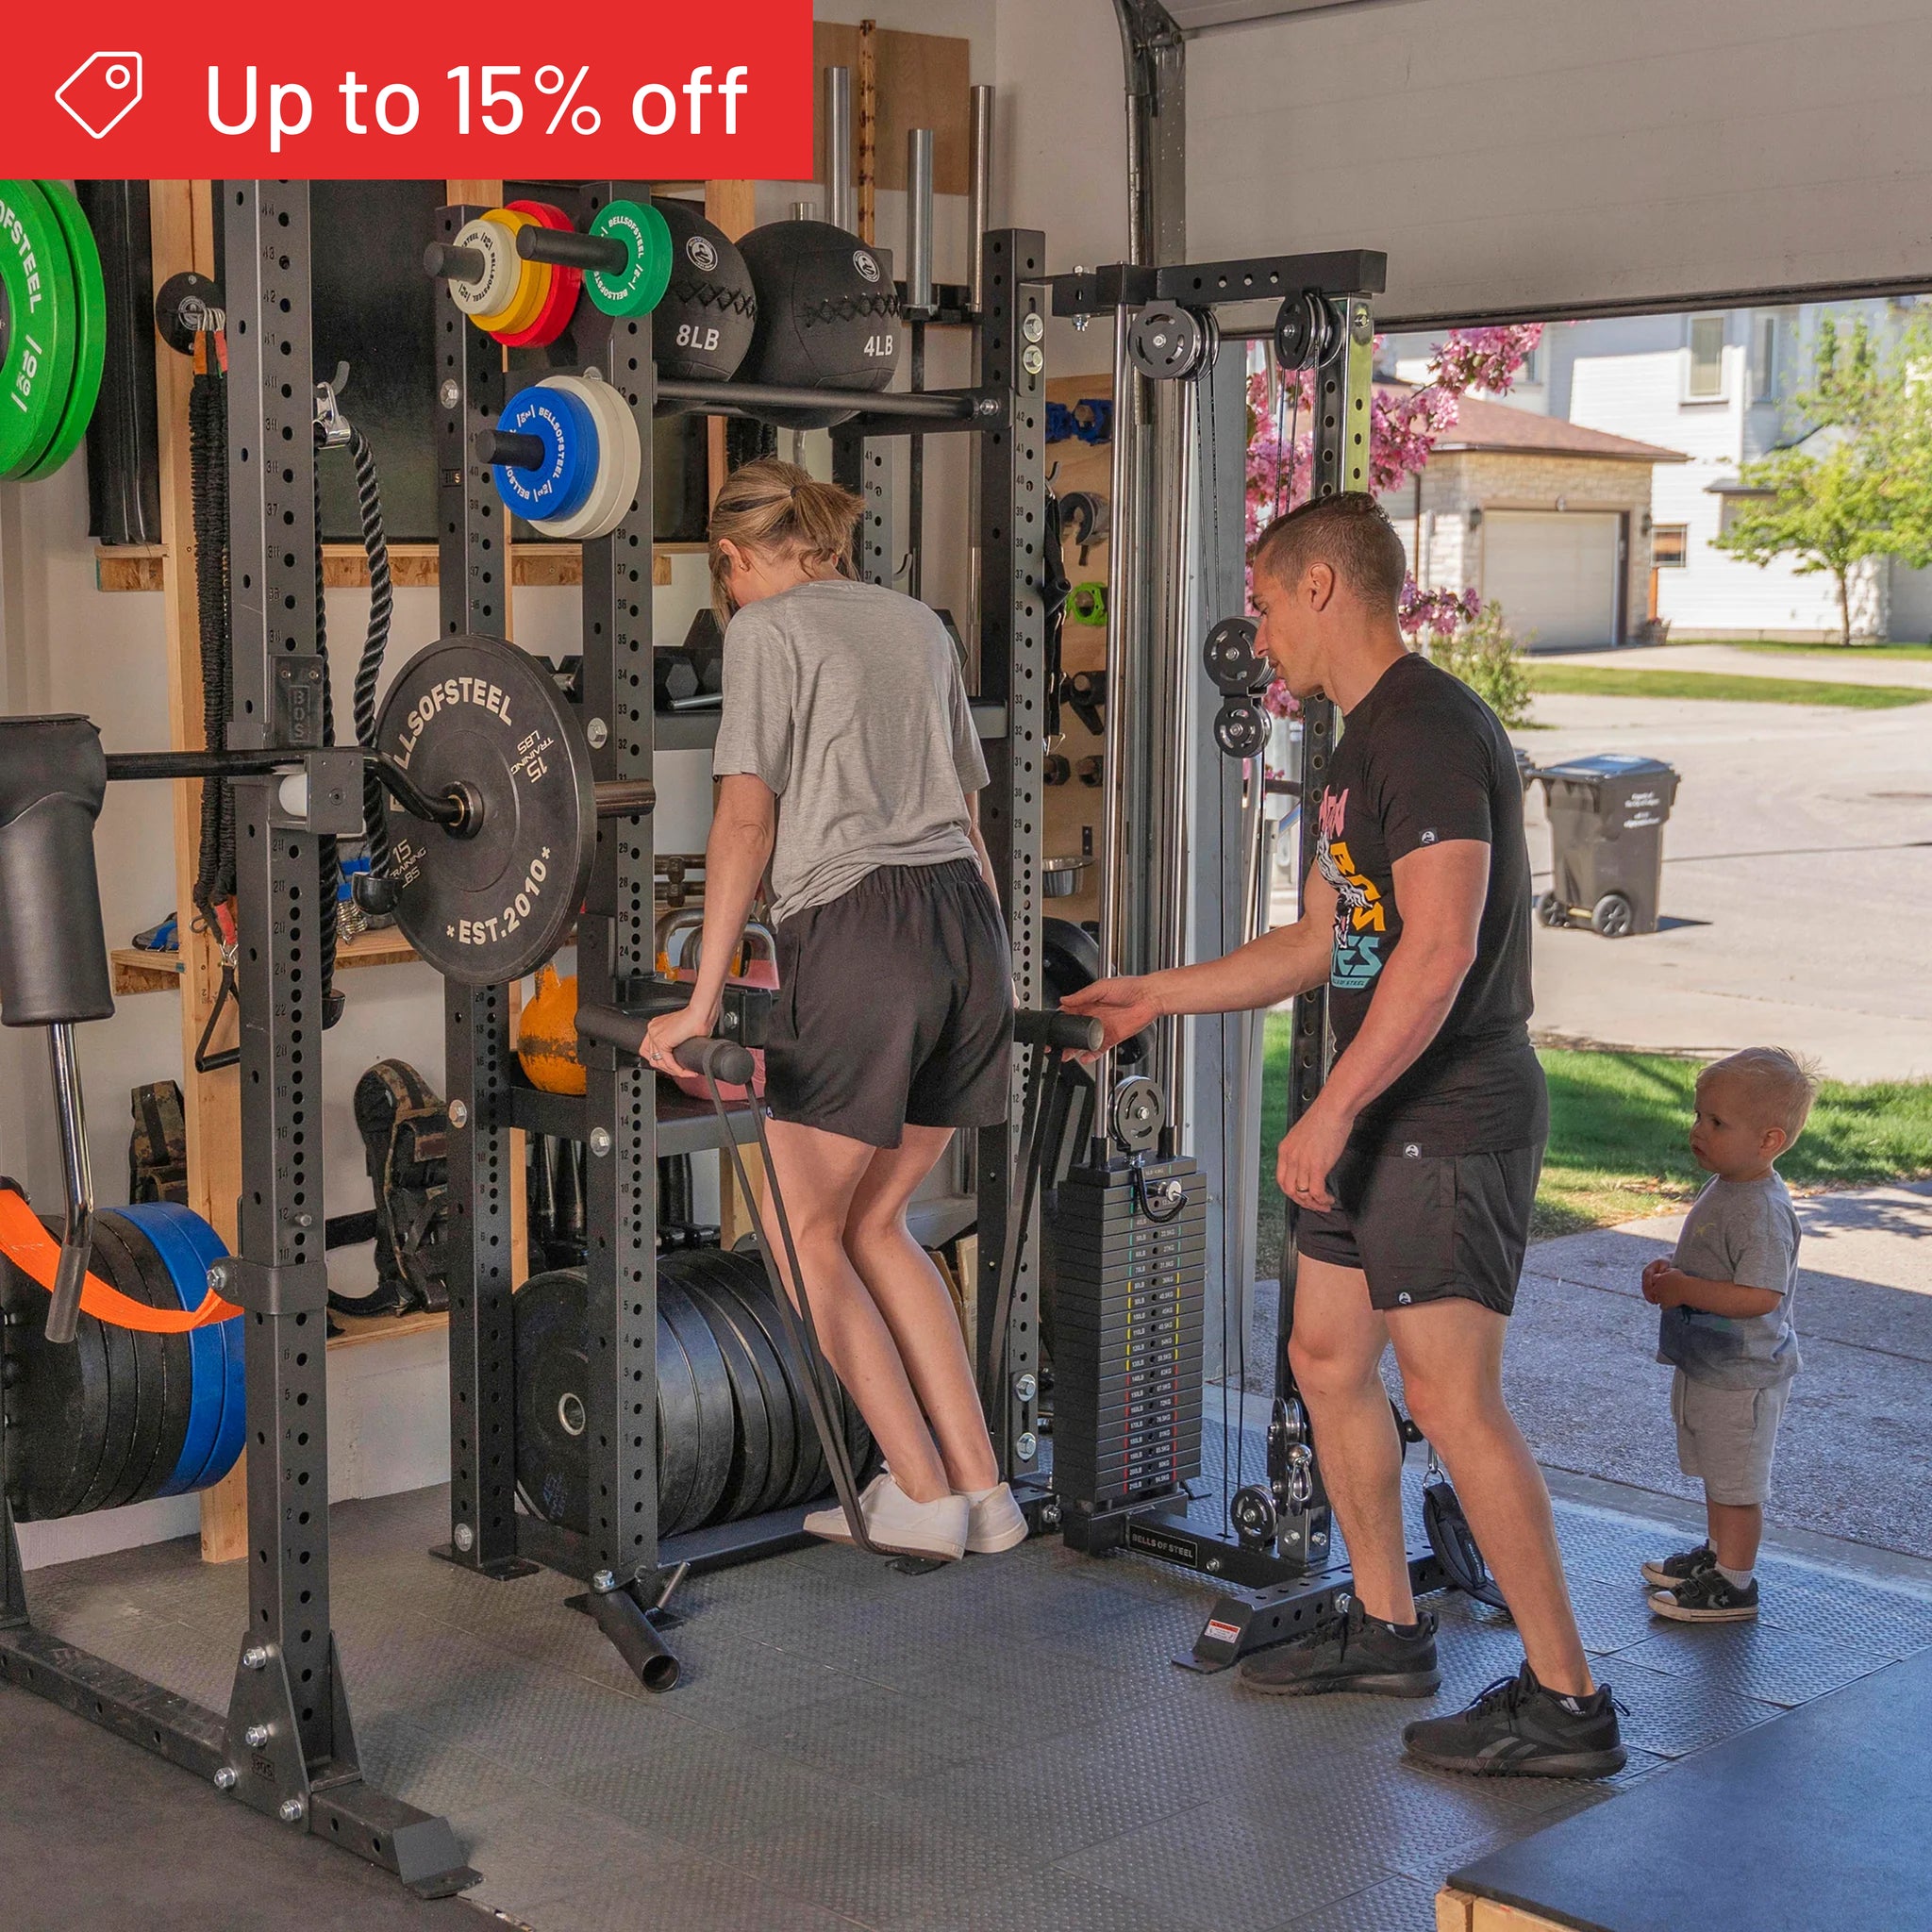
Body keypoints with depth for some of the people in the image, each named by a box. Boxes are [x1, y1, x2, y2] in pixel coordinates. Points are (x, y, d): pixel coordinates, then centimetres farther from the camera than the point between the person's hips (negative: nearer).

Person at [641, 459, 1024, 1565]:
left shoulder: (767, 627, 1)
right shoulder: (919, 623, 20)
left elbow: (747, 819, -8)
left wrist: (704, 1000, -9)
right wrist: (998, 970, 26)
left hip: (857, 929, -7)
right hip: (966, 922, 7)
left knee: (807, 1228, 8)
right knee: (877, 1222, 17)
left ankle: (921, 1496, 7)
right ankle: (983, 1491, 15)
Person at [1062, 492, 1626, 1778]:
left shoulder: (1429, 731, -17)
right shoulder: (1364, 743, 16)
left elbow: (1439, 947, -27)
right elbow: (1323, 941, 23)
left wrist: (1331, 1111, -26)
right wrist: (1155, 996, 24)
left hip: (1451, 1118, -11)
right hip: (1382, 1119, 11)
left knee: (1452, 1396, -9)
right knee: (1328, 1357, 15)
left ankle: (1567, 1702, 0)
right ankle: (1386, 1630, 30)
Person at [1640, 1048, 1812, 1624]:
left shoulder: (1761, 1211, -26)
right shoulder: (1725, 1188, 6)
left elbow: (1760, 1295, -33)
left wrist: (1684, 1289, -27)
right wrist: (1672, 1271, 3)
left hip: (1740, 1376, -10)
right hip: (1707, 1365, 10)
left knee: (1735, 1480, 3)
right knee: (1716, 1473, 24)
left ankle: (1733, 1586, 14)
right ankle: (1718, 1553, 40)